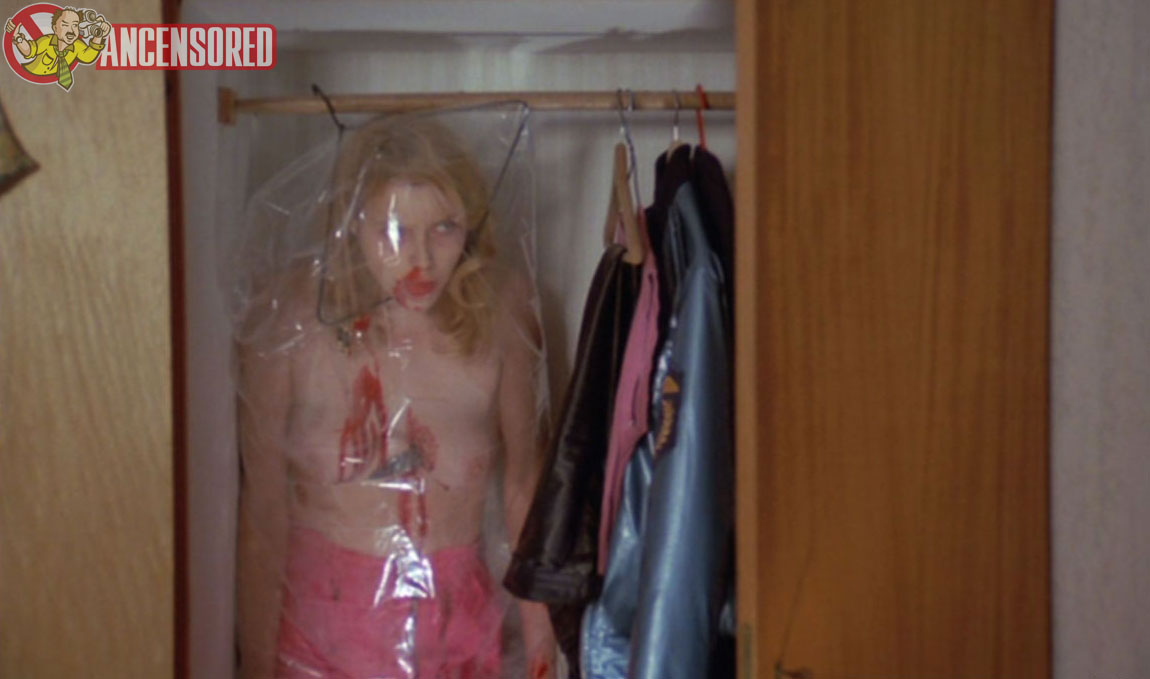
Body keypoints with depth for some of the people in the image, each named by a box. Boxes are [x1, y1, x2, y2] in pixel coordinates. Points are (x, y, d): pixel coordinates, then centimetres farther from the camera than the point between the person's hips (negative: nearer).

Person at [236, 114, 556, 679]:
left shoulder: (497, 314, -9)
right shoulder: (293, 320, -14)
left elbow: (523, 474, 4)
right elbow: (263, 499, -6)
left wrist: (539, 621, 10)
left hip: (459, 611, 2)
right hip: (323, 606, -1)